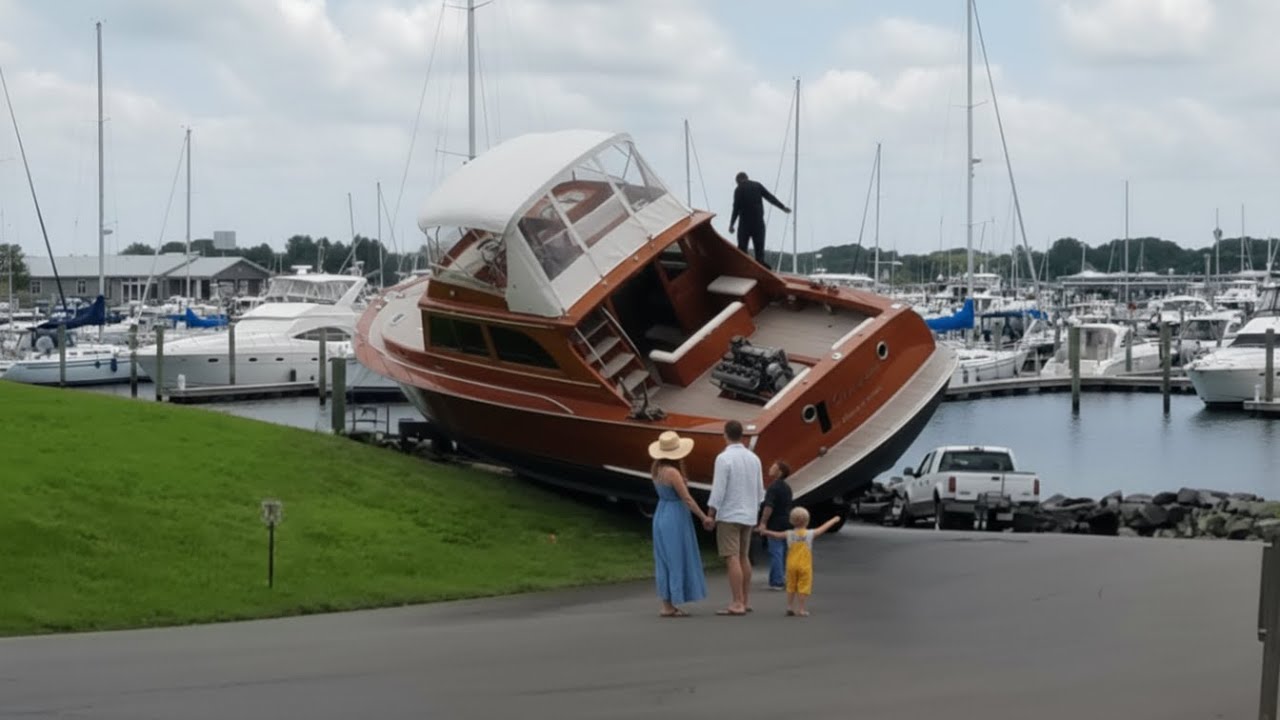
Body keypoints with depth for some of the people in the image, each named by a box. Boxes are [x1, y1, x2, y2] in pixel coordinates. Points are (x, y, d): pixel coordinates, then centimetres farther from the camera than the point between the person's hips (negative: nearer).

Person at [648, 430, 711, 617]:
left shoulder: (657, 468, 4)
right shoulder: (672, 472, -21)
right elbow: (687, 498, -17)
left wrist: (679, 463, 8)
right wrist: (703, 517, -9)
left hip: (661, 515, 9)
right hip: (675, 519, -9)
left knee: (665, 561, 11)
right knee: (676, 560, -3)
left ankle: (667, 605, 14)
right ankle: (671, 606, -2)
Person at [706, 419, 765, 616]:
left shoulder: (724, 458, -13)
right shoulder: (753, 458, 7)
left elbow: (718, 489, -16)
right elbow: (760, 490, 11)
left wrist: (710, 515, -10)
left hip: (728, 516, -7)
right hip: (748, 515, 7)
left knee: (732, 559, -7)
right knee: (744, 557, 16)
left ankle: (737, 604, -11)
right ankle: (746, 601, 19)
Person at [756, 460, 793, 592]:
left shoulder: (773, 487, -14)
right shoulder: (787, 488, 13)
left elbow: (769, 507, -22)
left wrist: (763, 523, -22)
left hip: (775, 524, -8)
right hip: (787, 523, 8)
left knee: (775, 553, -6)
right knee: (785, 553, 13)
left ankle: (776, 582, -8)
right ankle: (785, 580, 16)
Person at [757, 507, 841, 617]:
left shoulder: (789, 534, 0)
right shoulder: (810, 534, -3)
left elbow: (776, 534, 9)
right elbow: (823, 528, 8)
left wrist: (765, 532, 27)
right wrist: (834, 520, 22)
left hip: (791, 565, 3)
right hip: (805, 566, -3)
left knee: (791, 586, 14)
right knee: (804, 587, 1)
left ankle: (789, 607, 15)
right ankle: (801, 609, -2)